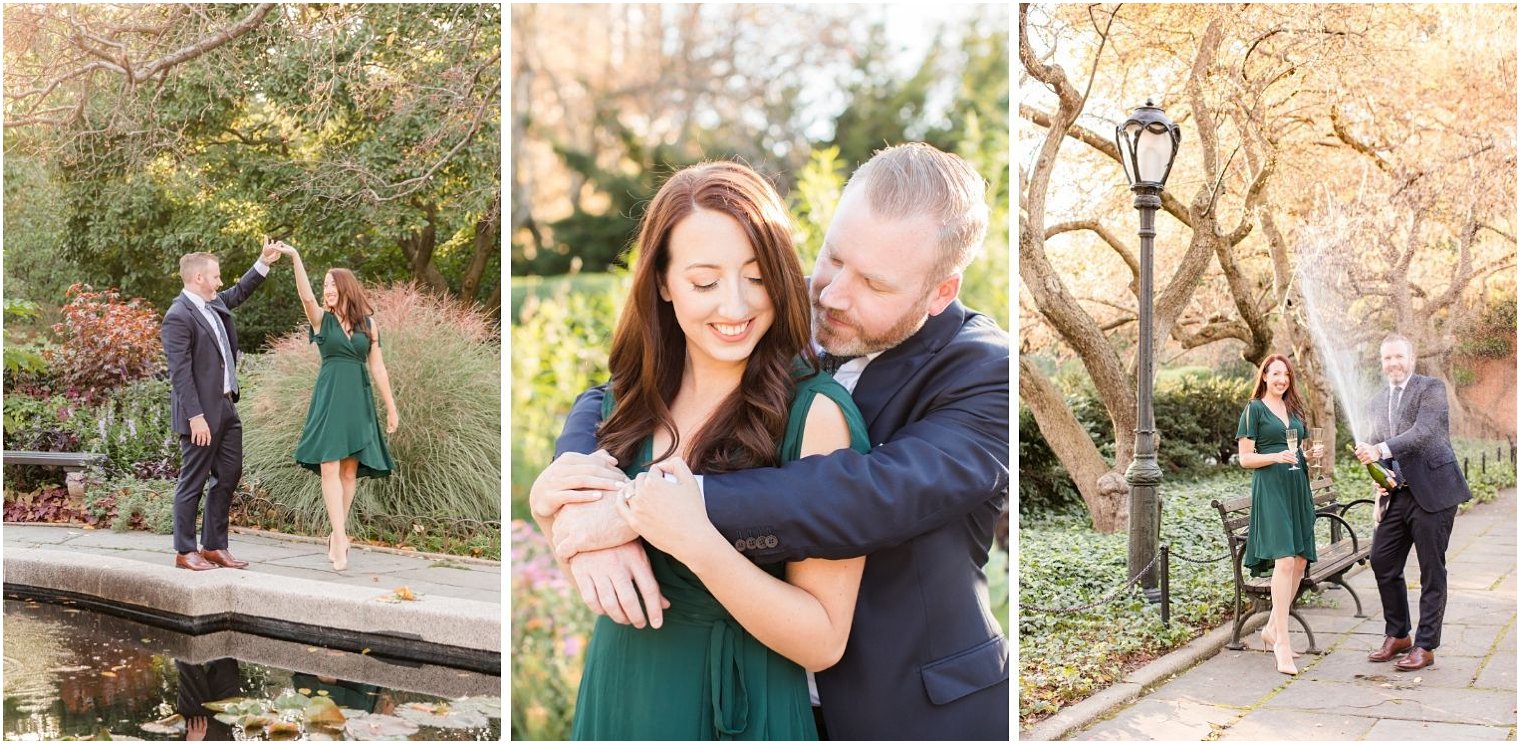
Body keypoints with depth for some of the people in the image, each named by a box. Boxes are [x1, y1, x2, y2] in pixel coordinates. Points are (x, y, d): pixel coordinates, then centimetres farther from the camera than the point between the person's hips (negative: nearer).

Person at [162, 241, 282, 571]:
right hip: (201, 413, -9)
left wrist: (264, 262, 24)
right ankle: (185, 551, 10)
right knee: (193, 482, 0)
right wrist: (195, 417, -22)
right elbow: (180, 372, -19)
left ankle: (214, 547, 21)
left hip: (226, 407, 9)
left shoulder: (215, 304, 11)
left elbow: (240, 292, 33)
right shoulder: (178, 317, -15)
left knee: (229, 476, 12)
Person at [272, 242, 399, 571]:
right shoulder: (322, 319, 3)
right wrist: (295, 258, -33)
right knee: (329, 468, -10)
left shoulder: (368, 322, 7)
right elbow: (307, 297, -18)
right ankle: (340, 538, -13)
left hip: (358, 399, 2)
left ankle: (337, 534, 16)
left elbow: (377, 367, 9)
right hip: (329, 397, -2)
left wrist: (391, 407, 8)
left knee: (350, 470, 4)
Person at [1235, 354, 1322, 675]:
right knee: (1284, 561, -16)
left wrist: (1313, 453, 4)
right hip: (1270, 489, -7)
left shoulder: (1294, 409, 18)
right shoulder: (1254, 410, -1)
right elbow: (1245, 458, -5)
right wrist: (1276, 457, -20)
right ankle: (1282, 644, -16)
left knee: (1300, 561, 5)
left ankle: (1273, 628, 20)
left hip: (1298, 488, 7)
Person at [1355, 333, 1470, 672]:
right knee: (1383, 562, 7)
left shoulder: (1431, 388, -5)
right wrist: (1381, 490, 5)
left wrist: (1381, 450, -30)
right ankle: (1397, 635, 23)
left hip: (1433, 490, -7)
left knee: (1432, 571, 0)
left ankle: (1425, 646, 7)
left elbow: (1424, 431, -20)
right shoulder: (1376, 403, 14)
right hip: (1397, 493, 7)